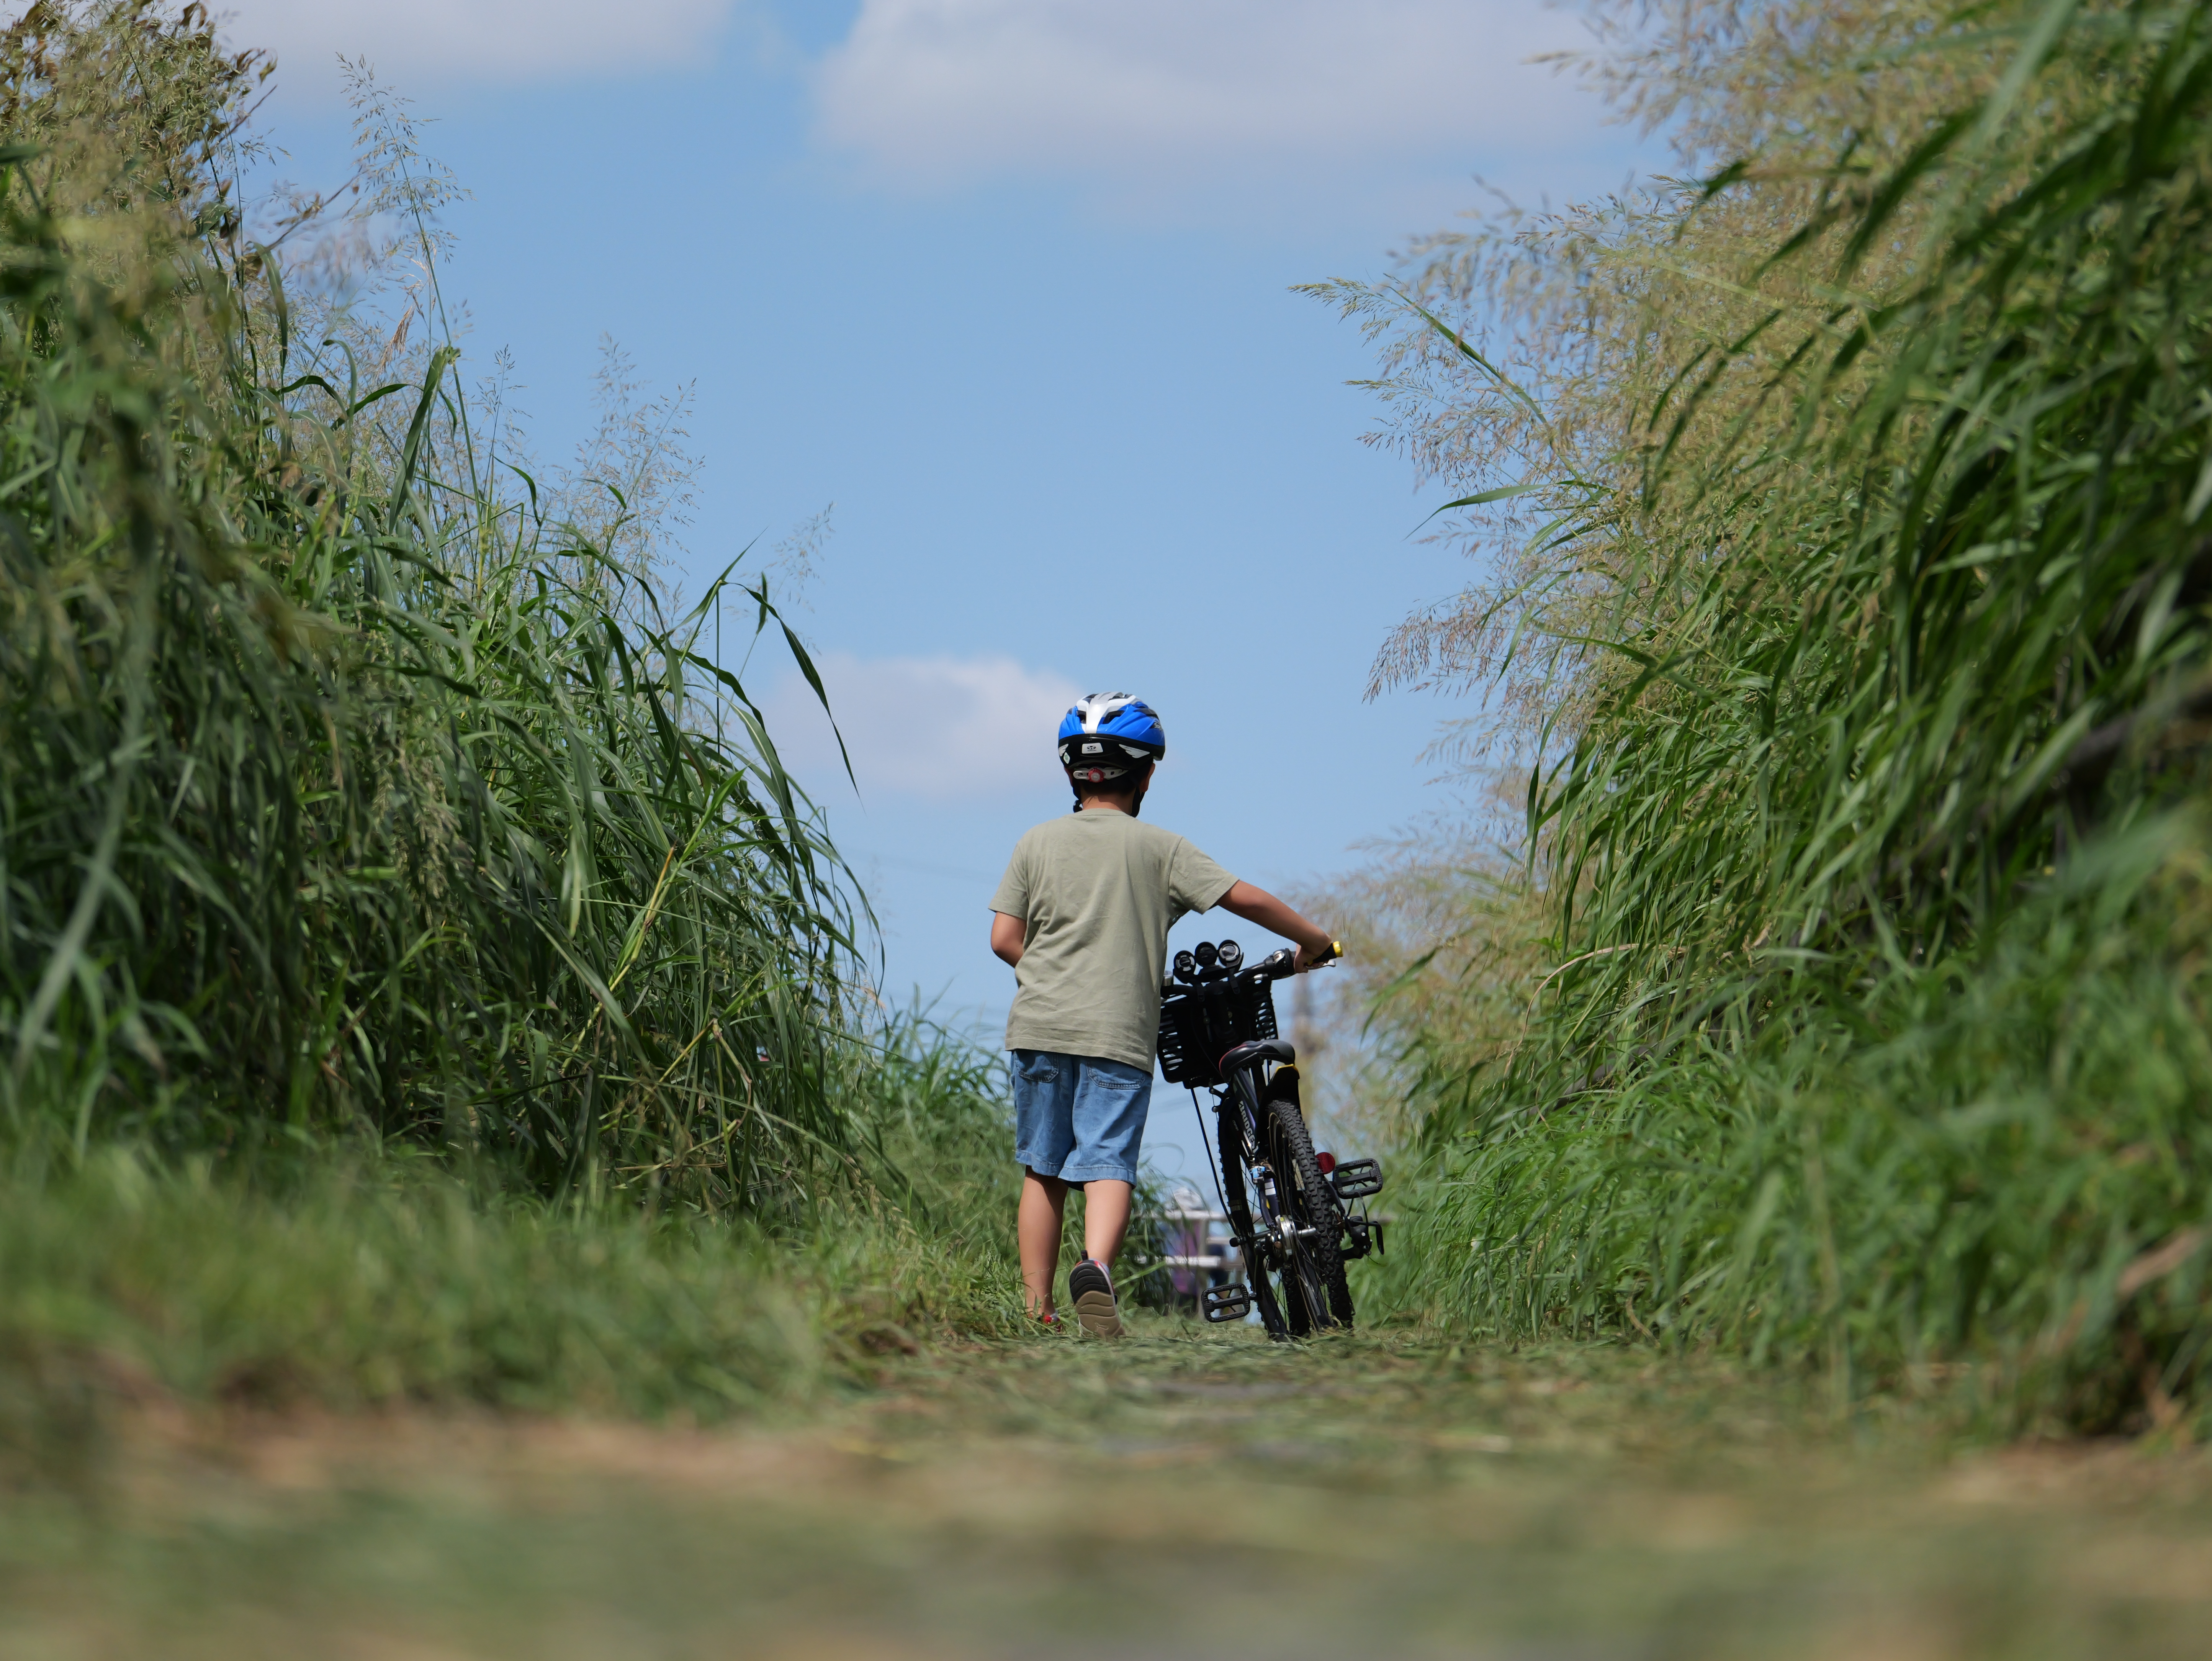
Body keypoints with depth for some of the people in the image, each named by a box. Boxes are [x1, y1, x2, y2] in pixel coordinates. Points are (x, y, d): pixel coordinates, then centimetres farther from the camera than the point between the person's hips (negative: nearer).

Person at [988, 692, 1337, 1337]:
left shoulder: (1037, 843, 10)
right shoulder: (1159, 847, 4)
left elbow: (1004, 939, 6)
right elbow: (1245, 898, -3)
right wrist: (1313, 940, 11)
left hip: (1040, 1024, 2)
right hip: (1119, 1033, -2)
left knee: (1043, 1170, 11)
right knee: (1108, 1166, -7)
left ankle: (1036, 1313, 10)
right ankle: (1096, 1267, -35)